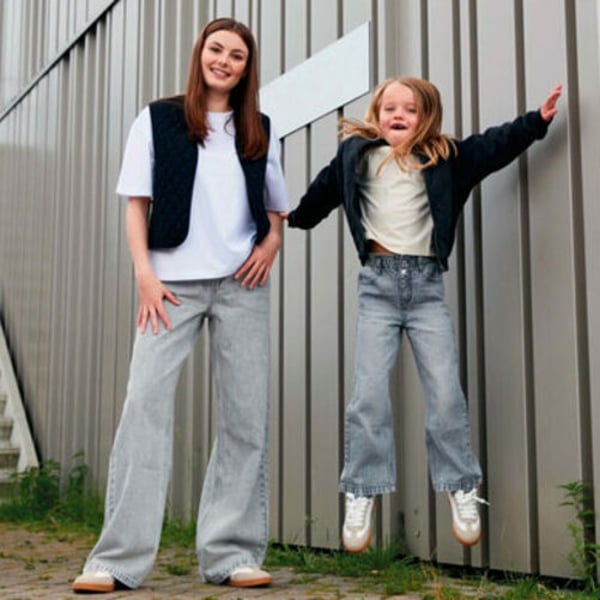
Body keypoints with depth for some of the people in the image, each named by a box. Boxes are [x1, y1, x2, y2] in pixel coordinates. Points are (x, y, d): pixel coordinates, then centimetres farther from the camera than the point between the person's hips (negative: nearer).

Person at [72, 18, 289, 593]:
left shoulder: (260, 131, 15)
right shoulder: (158, 119, 9)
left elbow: (276, 209, 20)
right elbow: (137, 204, 5)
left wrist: (272, 244, -1)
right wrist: (144, 273, -7)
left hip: (241, 285, 3)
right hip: (173, 281, -2)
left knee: (246, 412, 0)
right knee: (145, 401, -10)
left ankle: (231, 552, 8)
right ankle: (119, 557, -6)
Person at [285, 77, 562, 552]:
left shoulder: (444, 159, 9)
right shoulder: (356, 154, 10)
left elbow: (493, 146, 9)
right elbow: (325, 190, 25)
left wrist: (537, 121, -1)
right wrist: (296, 218, 39)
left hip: (426, 283, 1)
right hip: (378, 281, 0)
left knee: (445, 390, -4)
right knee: (369, 392, -8)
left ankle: (462, 491, 7)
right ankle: (361, 497, -2)